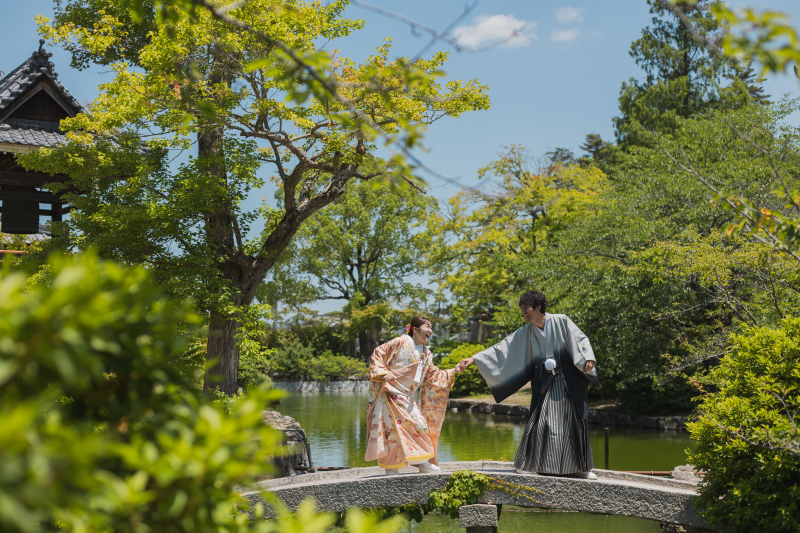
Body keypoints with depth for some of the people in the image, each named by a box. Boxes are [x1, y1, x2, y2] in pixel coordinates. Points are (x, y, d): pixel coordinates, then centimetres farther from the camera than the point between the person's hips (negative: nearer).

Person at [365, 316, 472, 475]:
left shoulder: (426, 354, 10)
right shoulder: (400, 342, -9)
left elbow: (433, 376, 11)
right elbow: (378, 354, -8)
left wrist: (453, 372, 0)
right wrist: (383, 372, -19)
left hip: (407, 397, 7)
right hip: (390, 393, -7)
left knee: (420, 424, 2)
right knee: (393, 427, -8)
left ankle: (422, 461, 15)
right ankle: (391, 466, 3)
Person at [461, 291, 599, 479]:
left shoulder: (562, 322, -2)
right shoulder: (524, 333, 4)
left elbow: (580, 340, -5)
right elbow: (502, 348, 4)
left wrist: (587, 359, -24)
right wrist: (474, 359, 0)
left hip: (569, 382, -1)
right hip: (545, 384, 1)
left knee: (576, 422, 1)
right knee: (539, 421, -8)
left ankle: (579, 467, 12)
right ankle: (528, 464, 2)